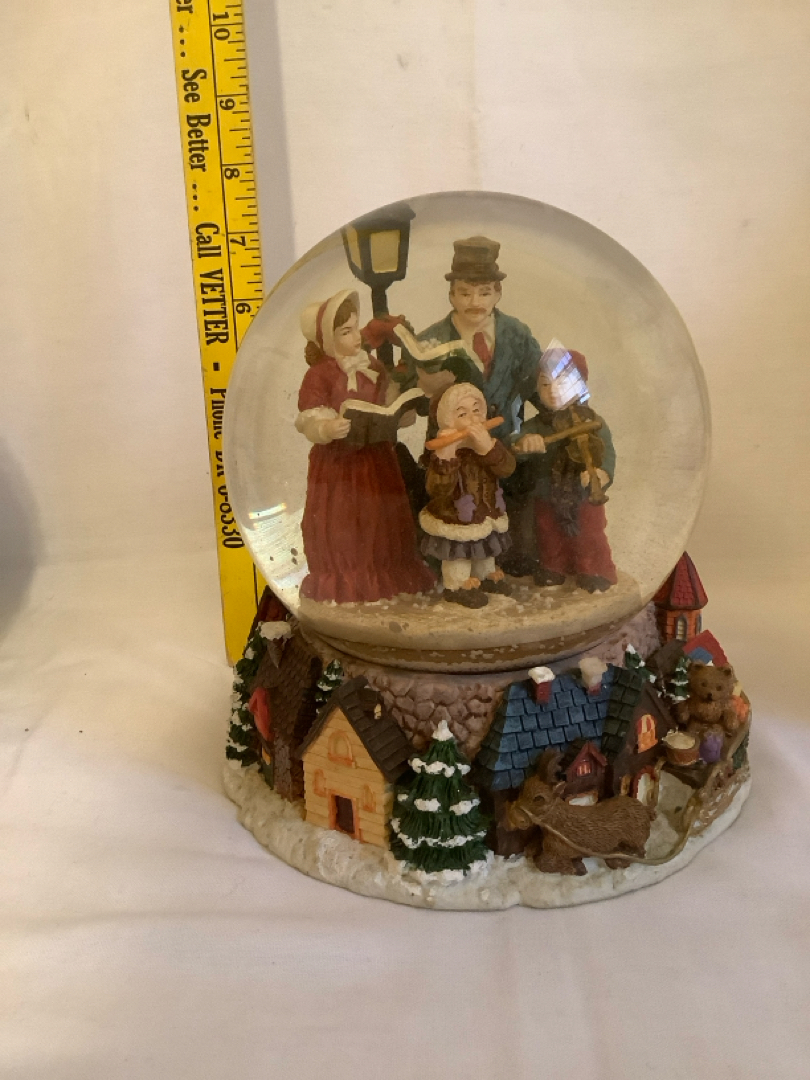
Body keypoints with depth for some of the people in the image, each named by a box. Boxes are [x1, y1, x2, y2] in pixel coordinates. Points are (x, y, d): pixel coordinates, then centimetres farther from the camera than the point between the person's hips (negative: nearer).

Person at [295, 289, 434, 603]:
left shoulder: (372, 366, 6)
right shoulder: (319, 375, -13)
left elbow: (388, 407, 15)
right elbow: (310, 421, -19)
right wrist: (328, 429, -38)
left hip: (376, 457, 6)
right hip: (336, 462, -5)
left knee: (382, 520, 13)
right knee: (340, 527, 1)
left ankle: (387, 575, 29)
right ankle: (340, 583, 17)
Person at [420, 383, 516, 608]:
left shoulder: (489, 444, -6)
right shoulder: (444, 451, -24)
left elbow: (507, 468, -21)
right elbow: (437, 490, -35)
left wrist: (488, 447, -38)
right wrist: (445, 457, -47)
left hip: (486, 513, 7)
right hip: (456, 520, -6)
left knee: (485, 549, 27)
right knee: (458, 554, 9)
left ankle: (486, 575, 50)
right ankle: (458, 586, 30)